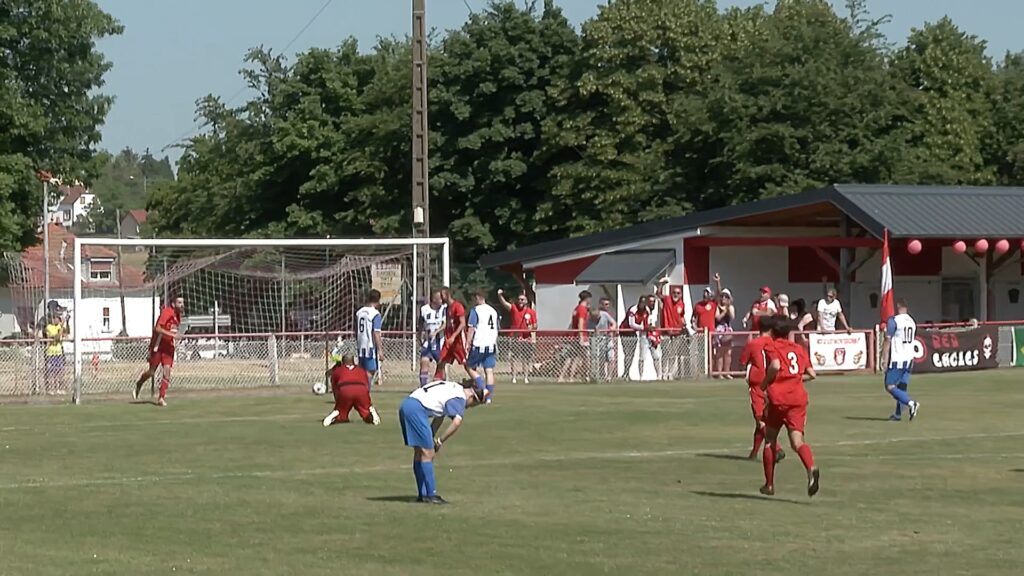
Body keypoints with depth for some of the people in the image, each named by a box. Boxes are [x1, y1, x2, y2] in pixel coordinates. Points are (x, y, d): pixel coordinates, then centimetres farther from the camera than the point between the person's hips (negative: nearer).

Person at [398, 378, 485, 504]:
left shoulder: (451, 388, 24)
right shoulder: (460, 397, -3)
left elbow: (439, 418, 22)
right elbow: (457, 422, -17)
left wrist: (431, 438, 12)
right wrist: (440, 441, -9)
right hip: (417, 409, -10)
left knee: (419, 453, 15)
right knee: (428, 453, -4)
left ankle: (423, 494, 20)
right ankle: (431, 495, -2)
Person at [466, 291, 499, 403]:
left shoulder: (475, 310, -6)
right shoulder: (493, 311, 13)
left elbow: (471, 329, -10)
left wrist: (467, 345, -8)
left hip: (479, 345, -5)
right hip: (491, 345, 6)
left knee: (470, 367, 7)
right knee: (489, 370, 4)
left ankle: (483, 389, -9)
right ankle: (489, 397, 1)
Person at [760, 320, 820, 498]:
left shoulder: (771, 347, 3)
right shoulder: (799, 349, 16)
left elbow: (775, 365, -18)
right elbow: (811, 374, 12)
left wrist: (765, 383, -3)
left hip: (778, 398, -3)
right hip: (799, 398, 3)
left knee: (770, 441, 15)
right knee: (797, 441, -5)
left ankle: (769, 484, 20)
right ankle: (811, 468, -37)